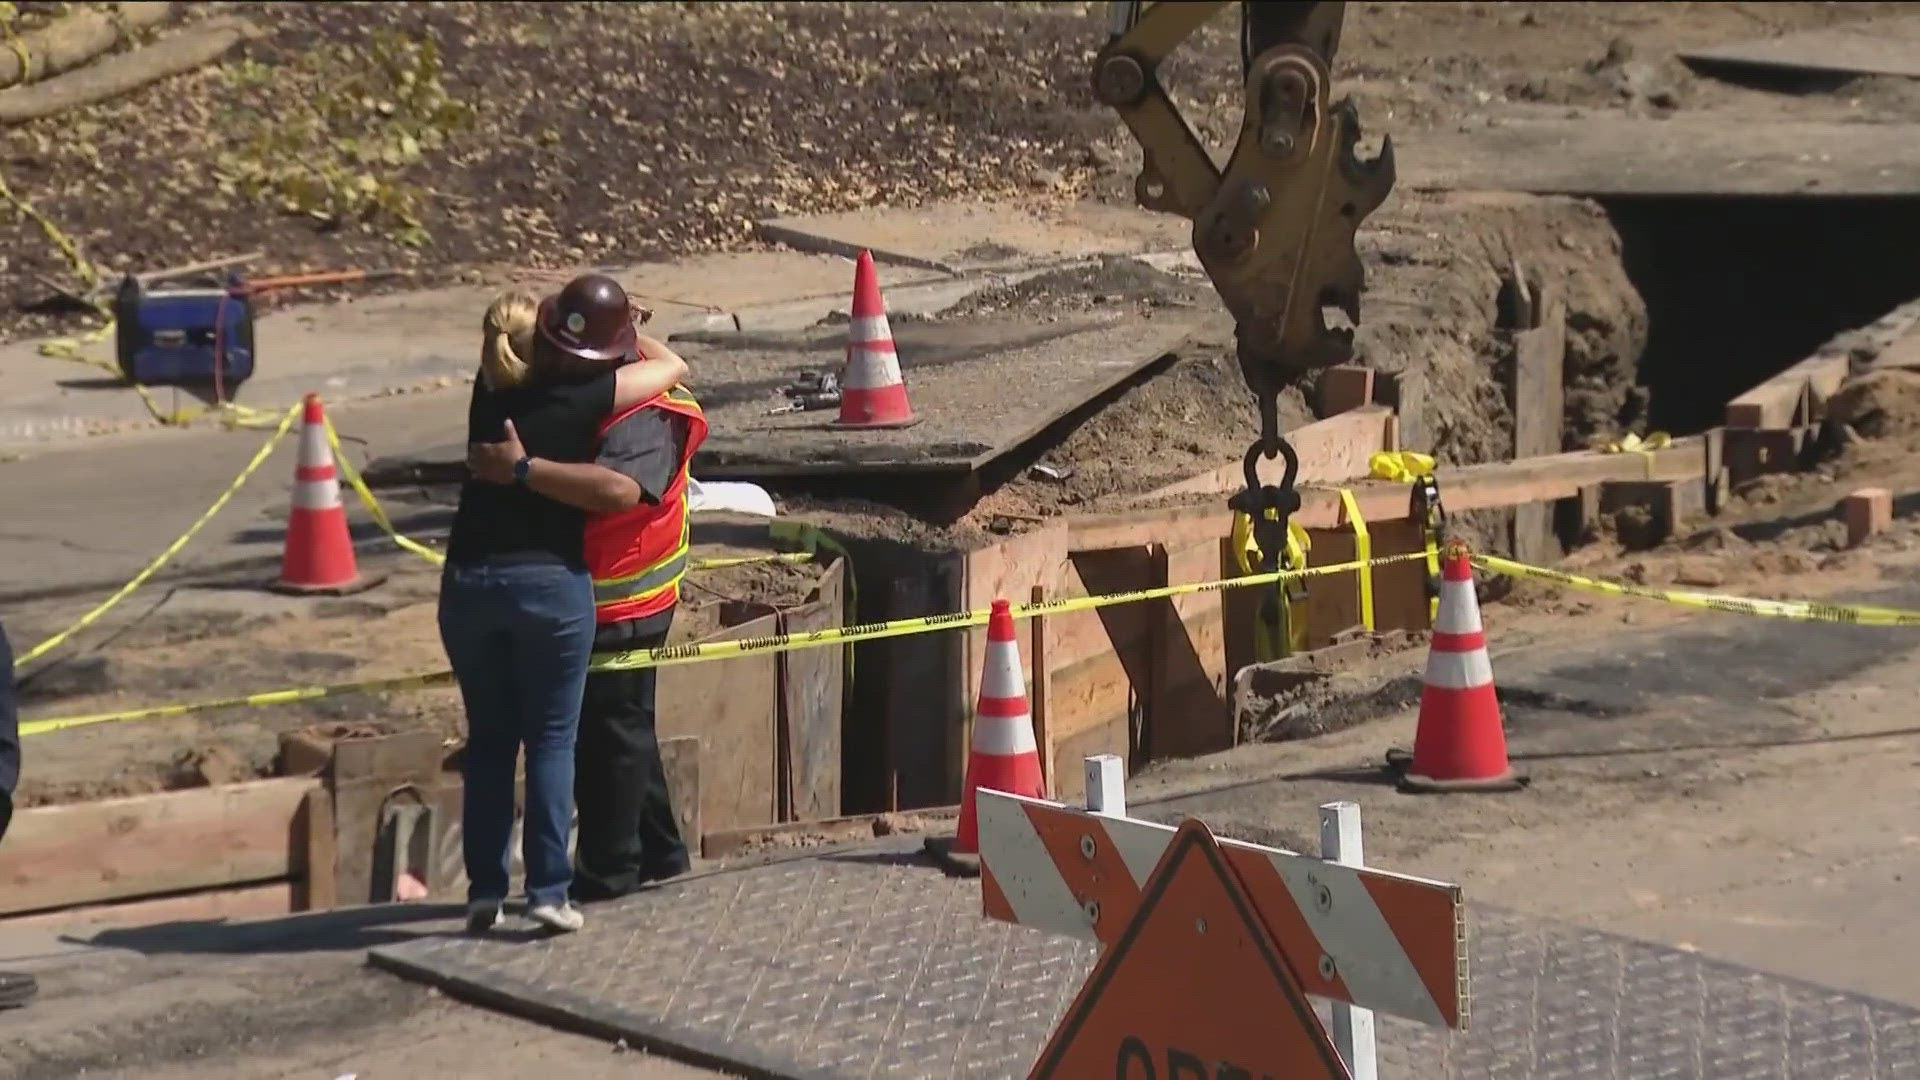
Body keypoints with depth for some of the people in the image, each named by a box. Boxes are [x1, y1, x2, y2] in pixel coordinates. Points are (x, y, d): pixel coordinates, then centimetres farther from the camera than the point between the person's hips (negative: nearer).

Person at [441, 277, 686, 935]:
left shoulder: (494, 389, 6)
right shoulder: (591, 397, -6)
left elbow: (503, 321, 28)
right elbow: (672, 366, 10)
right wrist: (630, 337, 26)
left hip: (469, 580, 4)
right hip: (553, 583, -4)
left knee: (488, 739, 12)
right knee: (552, 739, 5)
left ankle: (485, 889, 8)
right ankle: (548, 889, -1)